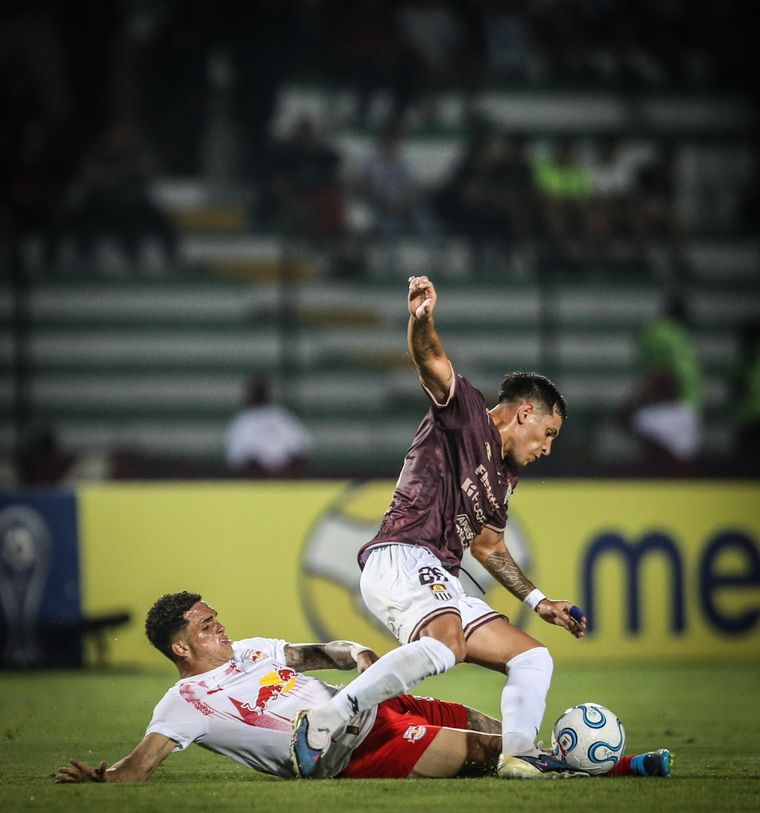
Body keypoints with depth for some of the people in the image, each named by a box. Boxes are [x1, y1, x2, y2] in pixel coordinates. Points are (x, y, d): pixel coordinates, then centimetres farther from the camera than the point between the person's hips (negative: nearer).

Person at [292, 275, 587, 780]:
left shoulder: (505, 478, 29)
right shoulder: (467, 411, 4)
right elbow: (431, 360, -15)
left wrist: (538, 601, 38)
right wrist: (422, 320, -37)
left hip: (442, 588, 10)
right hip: (401, 559, -10)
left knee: (534, 659, 7)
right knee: (448, 644, -37)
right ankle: (324, 722, -40)